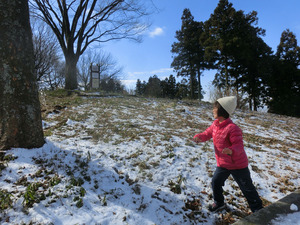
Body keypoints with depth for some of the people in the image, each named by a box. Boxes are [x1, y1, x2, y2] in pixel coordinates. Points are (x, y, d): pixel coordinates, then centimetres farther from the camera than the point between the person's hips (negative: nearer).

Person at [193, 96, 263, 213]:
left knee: (247, 188, 10)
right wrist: (199, 137, -15)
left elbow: (239, 145, -28)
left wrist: (231, 150, -49)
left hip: (238, 164, -7)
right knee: (215, 182, 13)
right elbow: (207, 134, 7)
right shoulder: (215, 124, -3)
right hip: (222, 164, 7)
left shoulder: (233, 128, -27)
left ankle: (258, 209, 31)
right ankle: (219, 203, 38)